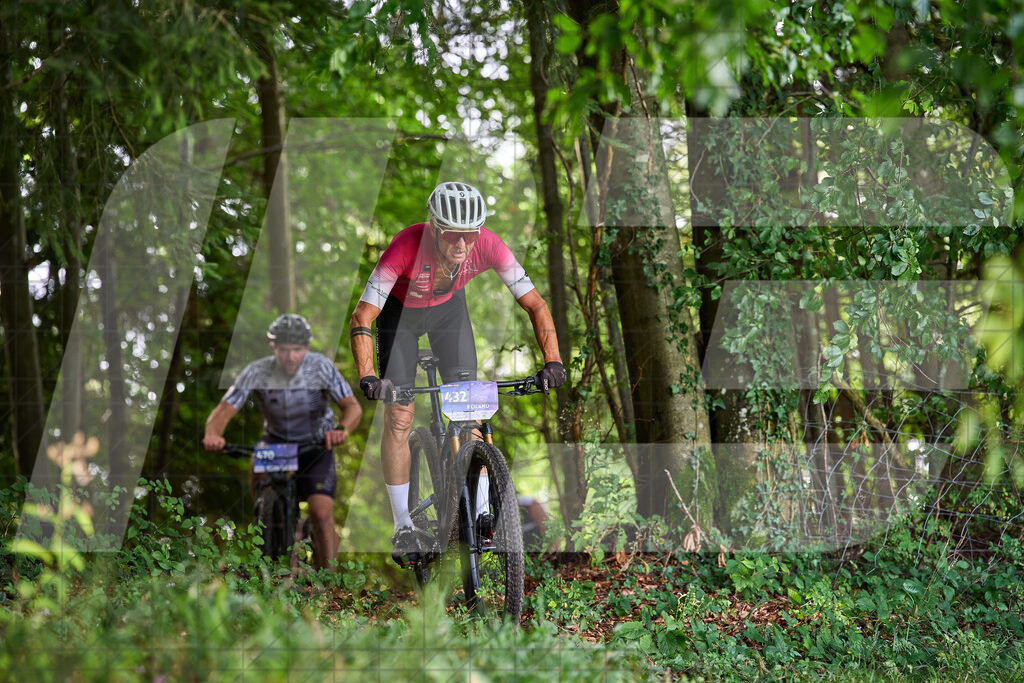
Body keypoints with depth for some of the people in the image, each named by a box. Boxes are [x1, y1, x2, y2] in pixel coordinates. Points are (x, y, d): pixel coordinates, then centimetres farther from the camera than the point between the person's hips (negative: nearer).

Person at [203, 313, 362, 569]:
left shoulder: (321, 367, -22)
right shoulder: (257, 372, -22)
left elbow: (353, 406, -25)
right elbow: (223, 410, -24)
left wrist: (341, 429, -48)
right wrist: (213, 435, -47)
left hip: (316, 445, -2)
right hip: (276, 441, 2)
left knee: (322, 513, -18)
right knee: (257, 464, -29)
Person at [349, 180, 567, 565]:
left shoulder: (488, 246, -33)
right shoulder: (407, 246, -40)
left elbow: (534, 304, -26)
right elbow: (362, 317, -39)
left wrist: (552, 361, -39)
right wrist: (366, 377, -52)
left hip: (448, 308, 2)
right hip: (400, 312, -2)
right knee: (399, 417, -7)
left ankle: (478, 512, 4)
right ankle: (403, 527, 2)